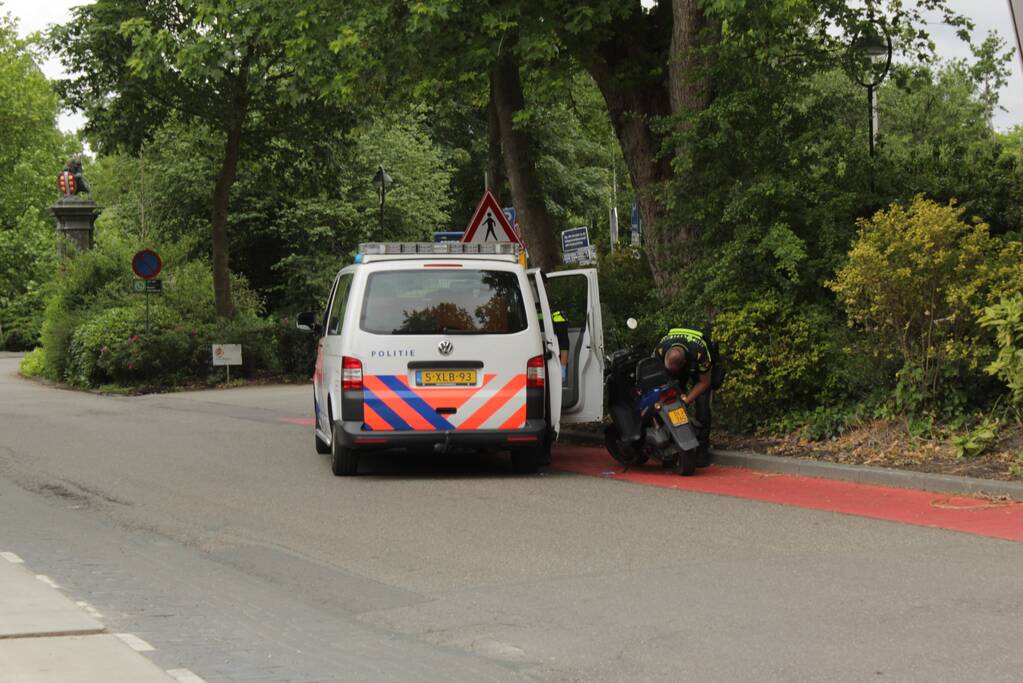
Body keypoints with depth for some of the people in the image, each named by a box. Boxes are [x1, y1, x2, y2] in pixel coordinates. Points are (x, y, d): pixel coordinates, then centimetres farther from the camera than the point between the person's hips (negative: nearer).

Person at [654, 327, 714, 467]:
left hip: (698, 370, -2)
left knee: (702, 406, -18)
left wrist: (687, 400, -31)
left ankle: (703, 448, -10)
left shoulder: (699, 353, -42)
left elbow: (704, 382, -25)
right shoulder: (660, 349, -36)